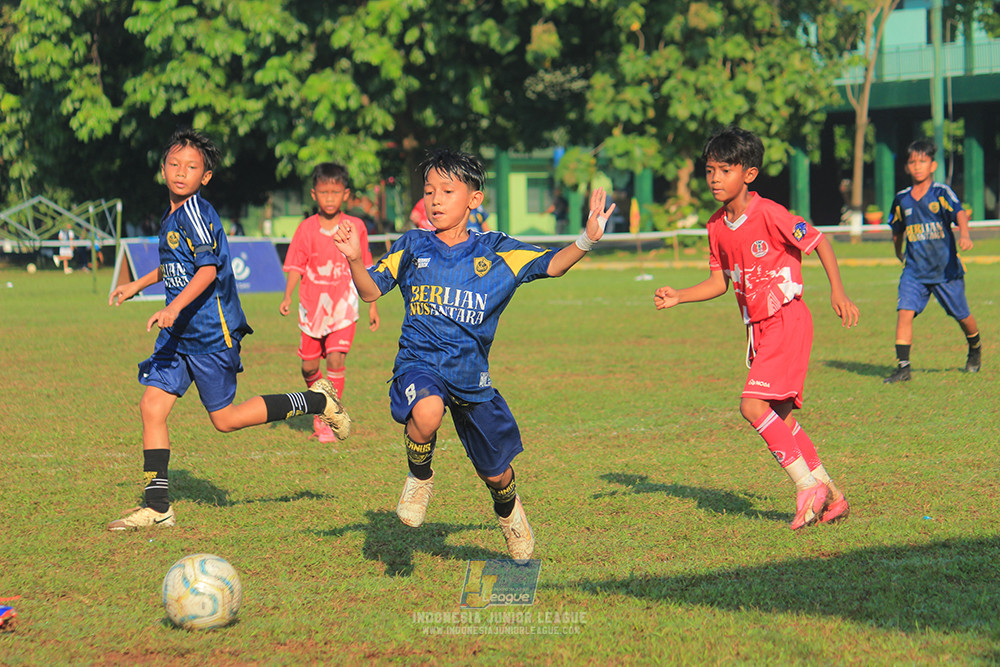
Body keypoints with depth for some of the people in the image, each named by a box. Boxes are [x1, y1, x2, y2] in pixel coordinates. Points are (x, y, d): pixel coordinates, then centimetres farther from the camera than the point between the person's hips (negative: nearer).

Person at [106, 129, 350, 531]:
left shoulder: (196, 213, -16)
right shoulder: (171, 216, 13)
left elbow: (208, 268, -26)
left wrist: (174, 308, -35)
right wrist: (137, 285, 37)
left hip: (212, 332, -9)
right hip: (180, 333, 9)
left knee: (224, 419, -1)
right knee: (152, 404, 0)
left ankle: (316, 401, 13)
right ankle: (157, 507, 4)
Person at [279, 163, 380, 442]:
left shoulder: (355, 227, 0)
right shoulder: (307, 228, -1)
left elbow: (364, 269, 8)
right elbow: (295, 266, -1)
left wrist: (372, 304, 10)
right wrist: (288, 296, -16)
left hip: (343, 305, -1)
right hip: (312, 304, 1)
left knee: (336, 360, -16)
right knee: (309, 365, 7)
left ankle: (330, 420, -10)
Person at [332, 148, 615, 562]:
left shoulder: (496, 252, -1)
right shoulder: (412, 248, 2)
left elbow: (552, 265, -4)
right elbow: (370, 290, 6)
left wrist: (586, 241, -22)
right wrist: (354, 260, -14)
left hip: (471, 376, 1)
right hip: (419, 365, -1)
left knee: (495, 473, 12)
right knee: (427, 412, -38)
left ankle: (507, 510, 50)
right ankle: (419, 477, -6)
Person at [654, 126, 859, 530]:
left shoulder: (768, 215, -16)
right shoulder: (717, 227, 7)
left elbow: (818, 242, -10)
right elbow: (720, 282, 15)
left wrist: (838, 292, -17)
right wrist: (678, 297, 3)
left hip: (787, 320, -8)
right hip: (758, 327, 8)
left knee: (754, 406, -19)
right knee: (779, 417, 9)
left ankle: (807, 485, -10)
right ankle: (830, 495, 17)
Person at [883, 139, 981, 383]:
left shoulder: (942, 193, -9)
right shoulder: (902, 199, 3)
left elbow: (960, 213, -26)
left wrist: (964, 235, -44)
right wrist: (899, 253, 30)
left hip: (946, 268, -2)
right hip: (915, 269, 2)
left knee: (961, 315, 11)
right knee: (904, 311, -17)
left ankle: (975, 348, 42)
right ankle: (903, 366, -16)